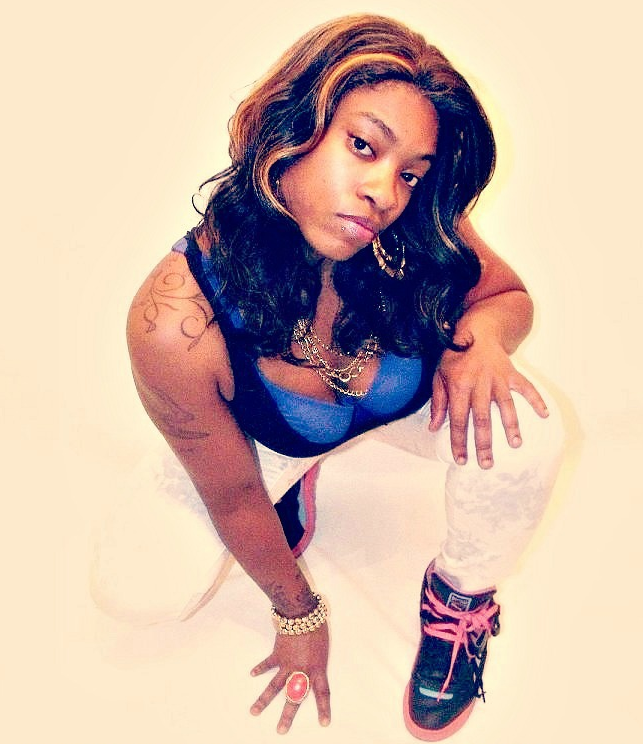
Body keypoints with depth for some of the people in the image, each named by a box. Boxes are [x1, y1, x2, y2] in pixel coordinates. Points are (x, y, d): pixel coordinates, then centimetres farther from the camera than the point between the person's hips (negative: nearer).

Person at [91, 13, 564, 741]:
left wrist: (481, 332, -36)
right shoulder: (177, 320, -37)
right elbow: (231, 495, -21)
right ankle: (293, 490, 17)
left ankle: (461, 597, 7)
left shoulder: (422, 235, -34)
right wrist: (297, 614, -4)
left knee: (522, 435, -28)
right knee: (136, 590, -12)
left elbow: (511, 294, -10)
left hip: (412, 398, 2)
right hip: (267, 438, -1)